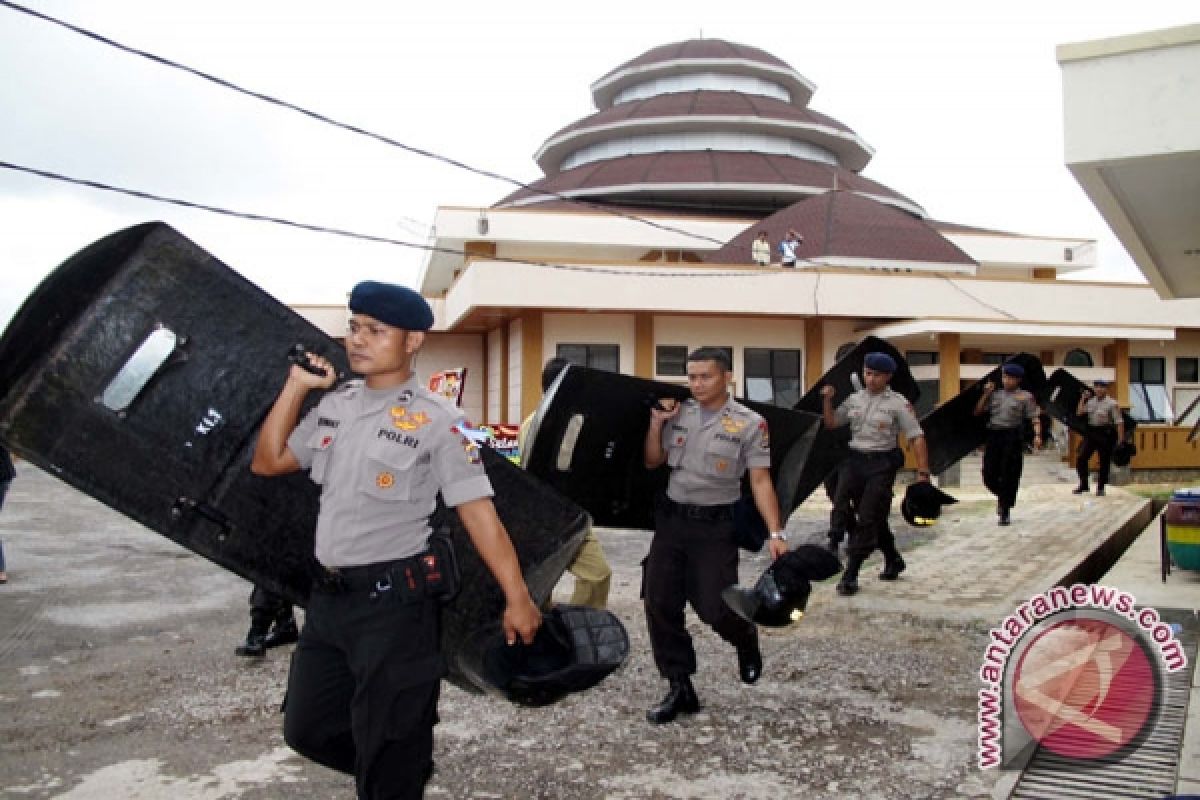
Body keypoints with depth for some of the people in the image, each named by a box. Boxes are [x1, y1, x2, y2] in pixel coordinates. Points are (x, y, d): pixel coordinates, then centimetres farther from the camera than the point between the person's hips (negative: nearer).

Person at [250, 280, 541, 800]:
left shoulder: (433, 419, -12)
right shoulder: (335, 405, 8)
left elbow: (477, 511, -15)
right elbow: (267, 463, 13)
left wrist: (516, 598, -19)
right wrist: (296, 385, 6)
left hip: (394, 602, -7)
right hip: (327, 597, 7)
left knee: (387, 756, 6)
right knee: (307, 729, 21)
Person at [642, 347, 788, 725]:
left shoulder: (749, 423, -7)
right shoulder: (678, 414, 5)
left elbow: (760, 481, -10)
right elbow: (653, 462, 12)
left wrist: (775, 532, -19)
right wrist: (656, 422, -3)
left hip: (715, 526, -4)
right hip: (671, 520, 5)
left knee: (715, 609, -8)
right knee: (660, 605, 2)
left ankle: (745, 639, 31)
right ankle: (680, 690, 16)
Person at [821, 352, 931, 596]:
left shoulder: (898, 403, -5)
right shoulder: (854, 399, 9)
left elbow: (917, 438, -8)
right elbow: (831, 423, 16)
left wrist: (923, 473, -14)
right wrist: (827, 400, -1)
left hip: (882, 464, -5)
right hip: (854, 460, 5)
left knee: (868, 519, -6)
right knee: (875, 518, 13)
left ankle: (850, 576, -2)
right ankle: (893, 561, 33)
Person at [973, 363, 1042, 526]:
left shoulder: (1025, 396, 4)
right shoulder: (995, 395, 14)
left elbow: (1035, 417, -5)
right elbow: (978, 411, 13)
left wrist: (1037, 435, -21)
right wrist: (986, 394, 3)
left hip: (1013, 437, -3)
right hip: (993, 435, 3)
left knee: (1009, 475, -2)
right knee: (989, 475, 2)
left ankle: (1005, 512, 9)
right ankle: (1002, 496, 33)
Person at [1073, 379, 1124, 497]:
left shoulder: (1111, 404, -9)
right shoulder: (1091, 401, 9)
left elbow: (1119, 422, -12)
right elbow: (1079, 413, 10)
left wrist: (1121, 440, -18)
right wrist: (1082, 399, 2)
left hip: (1105, 434, -5)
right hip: (1091, 433, 5)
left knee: (1104, 462, 4)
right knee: (1080, 458, -1)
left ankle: (1100, 488, 16)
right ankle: (1083, 485, 12)